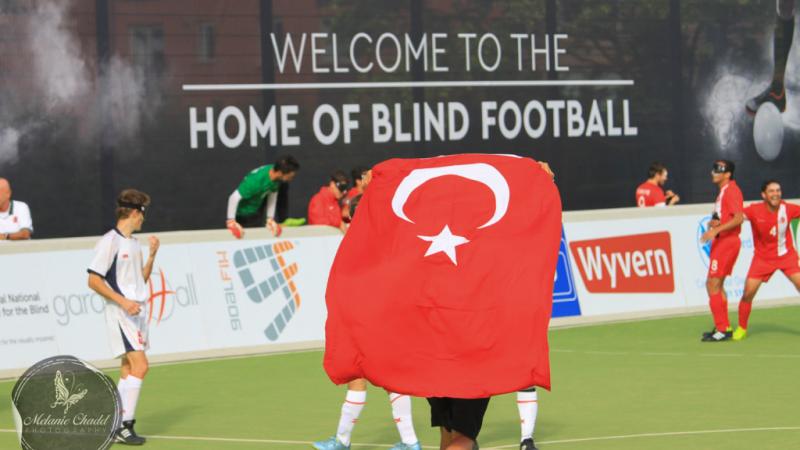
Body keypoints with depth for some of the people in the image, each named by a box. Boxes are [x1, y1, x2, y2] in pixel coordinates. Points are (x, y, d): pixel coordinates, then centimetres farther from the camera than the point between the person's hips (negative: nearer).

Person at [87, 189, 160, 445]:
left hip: (137, 311, 9)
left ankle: (118, 425, 13)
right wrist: (123, 301, -20)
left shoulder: (134, 243, 15)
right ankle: (124, 425, -14)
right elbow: (93, 280, -13)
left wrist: (152, 255, 8)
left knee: (130, 368, 9)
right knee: (140, 365, -17)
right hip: (120, 313, -9)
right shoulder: (110, 242, -11)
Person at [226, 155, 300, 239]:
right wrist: (231, 221, -28)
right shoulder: (256, 180, -36)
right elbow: (234, 197, -32)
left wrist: (270, 218, 5)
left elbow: (272, 194, 2)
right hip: (244, 213, -7)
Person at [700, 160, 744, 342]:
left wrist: (716, 230, -26)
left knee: (713, 285, -11)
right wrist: (713, 223, 4)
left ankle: (722, 330, -8)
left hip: (727, 243, -11)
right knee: (713, 285, 15)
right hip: (720, 243, 11)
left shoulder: (732, 190, -13)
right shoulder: (723, 191, 18)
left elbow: (739, 218, -23)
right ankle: (723, 327, 22)